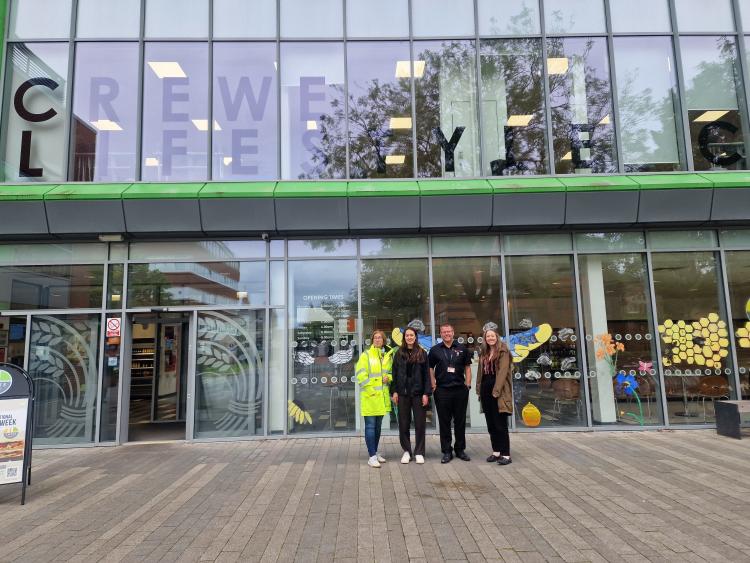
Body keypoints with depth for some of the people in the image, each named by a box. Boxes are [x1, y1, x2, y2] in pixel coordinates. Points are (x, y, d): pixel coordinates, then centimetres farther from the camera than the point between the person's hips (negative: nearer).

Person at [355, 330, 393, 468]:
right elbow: (361, 375, -10)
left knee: (378, 426, 15)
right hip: (369, 396, -5)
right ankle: (372, 456, -1)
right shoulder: (366, 355, -4)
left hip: (382, 396, 6)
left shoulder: (388, 355, 10)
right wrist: (371, 390, -16)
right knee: (370, 426, -5)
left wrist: (388, 378, -5)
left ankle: (375, 453, 26)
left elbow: (391, 373, 18)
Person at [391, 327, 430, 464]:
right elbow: (394, 373, 5)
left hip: (418, 393, -1)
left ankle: (419, 452, 17)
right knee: (403, 423, 6)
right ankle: (406, 451, 20)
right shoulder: (399, 354, 5)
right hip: (403, 393, 1)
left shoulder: (422, 353, 2)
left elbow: (426, 374, 0)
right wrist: (394, 391, -2)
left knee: (420, 423, 4)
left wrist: (426, 393, -6)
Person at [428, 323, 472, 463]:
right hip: (442, 391, -1)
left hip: (460, 389, 1)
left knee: (460, 421, 9)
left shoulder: (462, 349, 6)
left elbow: (467, 367, 10)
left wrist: (468, 384, 2)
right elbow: (430, 368, 6)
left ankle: (460, 449, 22)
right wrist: (433, 386, -2)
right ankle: (447, 451, 14)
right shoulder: (435, 350, 4)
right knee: (444, 422, 4)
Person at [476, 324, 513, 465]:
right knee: (491, 424, 10)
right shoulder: (483, 353, 15)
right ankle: (496, 452, 18)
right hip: (486, 390, 7)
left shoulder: (503, 351, -6)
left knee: (500, 424, -5)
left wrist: (496, 390, -20)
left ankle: (506, 454, 1)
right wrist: (479, 389, 8)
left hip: (498, 391, -7)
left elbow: (503, 371, -14)